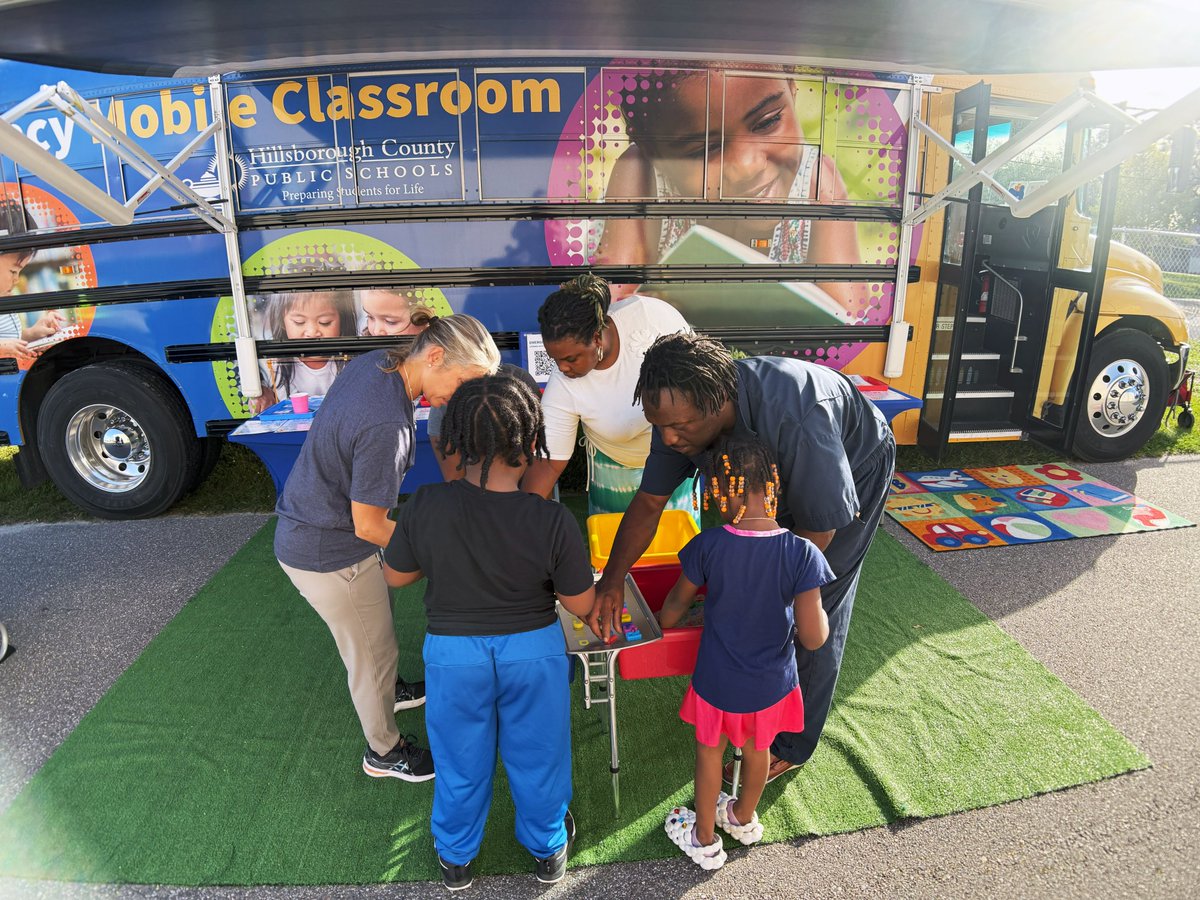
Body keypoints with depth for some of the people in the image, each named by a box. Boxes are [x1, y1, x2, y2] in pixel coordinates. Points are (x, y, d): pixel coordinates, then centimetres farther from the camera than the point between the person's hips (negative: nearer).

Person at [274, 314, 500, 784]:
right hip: (329, 556, -9)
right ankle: (384, 751, 38)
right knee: (372, 654, 13)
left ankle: (387, 691, 59)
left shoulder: (374, 361, -8)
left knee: (379, 620, 31)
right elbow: (369, 527, -26)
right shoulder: (386, 425, -36)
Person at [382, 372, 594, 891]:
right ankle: (548, 849, 47)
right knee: (537, 755, 23)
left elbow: (395, 575, -4)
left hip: (453, 652, 1)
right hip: (534, 651, 0)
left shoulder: (425, 508, -21)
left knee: (461, 760, 24)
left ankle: (455, 857, 48)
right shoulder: (553, 522, -23)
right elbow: (580, 604, -11)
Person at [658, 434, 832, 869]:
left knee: (709, 752, 24)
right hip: (771, 685, 1)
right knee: (757, 749, 29)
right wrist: (818, 609, 0)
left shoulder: (708, 546, -23)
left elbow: (675, 605, -5)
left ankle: (704, 839, 45)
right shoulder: (802, 554, -25)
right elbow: (814, 637, -22)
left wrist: (659, 624, 16)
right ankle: (744, 817, 56)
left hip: (716, 682, -1)